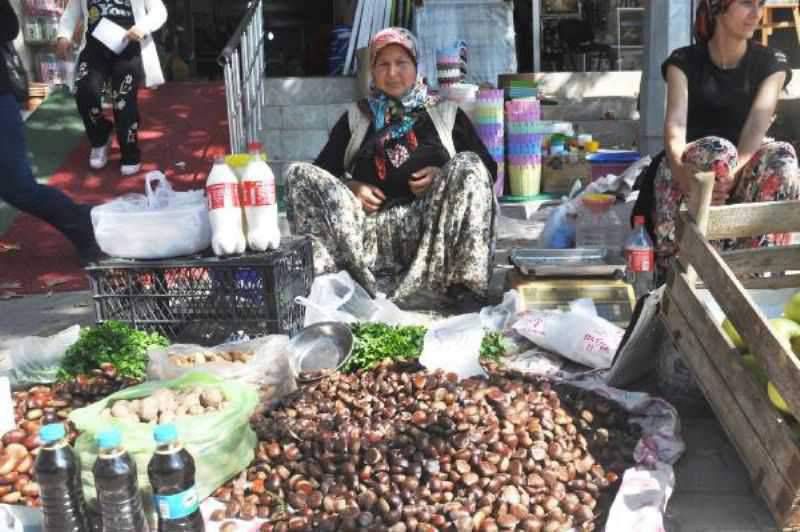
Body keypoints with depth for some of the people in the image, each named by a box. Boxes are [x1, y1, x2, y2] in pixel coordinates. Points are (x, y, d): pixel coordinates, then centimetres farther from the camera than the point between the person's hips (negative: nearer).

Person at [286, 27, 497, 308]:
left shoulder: (445, 113, 21)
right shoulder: (356, 117, 24)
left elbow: (487, 169, 14)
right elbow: (321, 171, 20)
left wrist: (445, 178, -5)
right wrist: (350, 187, -1)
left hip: (431, 223, -1)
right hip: (370, 223, 1)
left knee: (467, 166, -27)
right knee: (300, 174, -16)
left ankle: (463, 285, -34)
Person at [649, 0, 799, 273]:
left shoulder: (771, 63, 2)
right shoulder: (684, 62, -1)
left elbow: (758, 124, -16)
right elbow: (675, 120, -19)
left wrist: (734, 171, -37)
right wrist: (679, 167, -42)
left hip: (745, 167, 2)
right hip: (692, 166, -1)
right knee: (717, 149, -36)